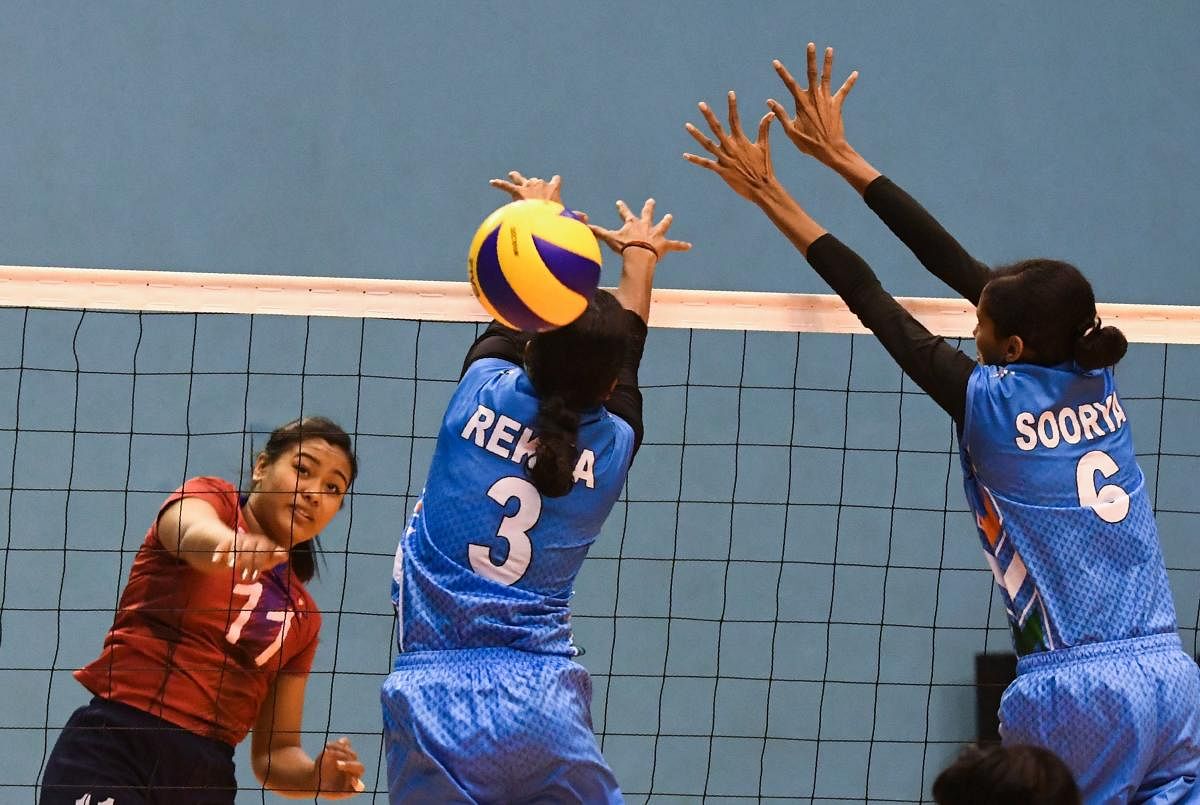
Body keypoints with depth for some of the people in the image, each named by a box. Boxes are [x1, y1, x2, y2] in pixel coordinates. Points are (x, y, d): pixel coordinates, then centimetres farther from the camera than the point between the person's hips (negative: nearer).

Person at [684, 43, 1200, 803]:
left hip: (1079, 691, -5)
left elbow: (874, 304, 3)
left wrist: (769, 195, 11)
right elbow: (955, 263, 15)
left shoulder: (993, 404, -5)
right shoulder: (1095, 381, 9)